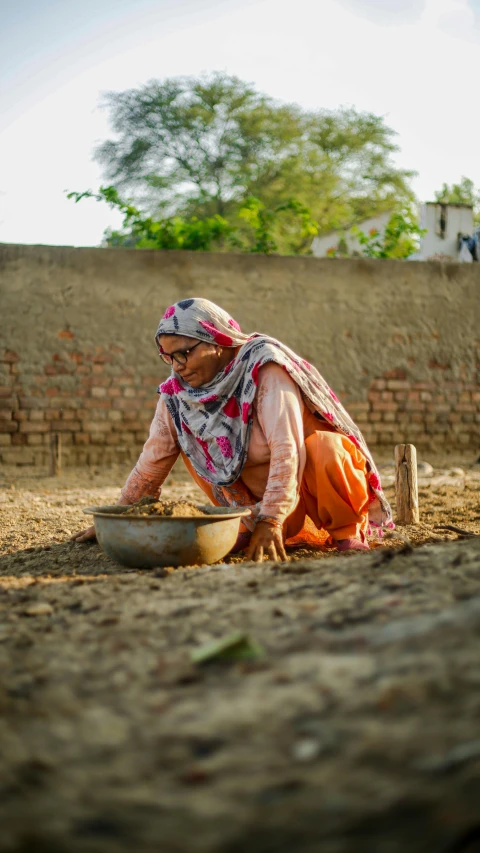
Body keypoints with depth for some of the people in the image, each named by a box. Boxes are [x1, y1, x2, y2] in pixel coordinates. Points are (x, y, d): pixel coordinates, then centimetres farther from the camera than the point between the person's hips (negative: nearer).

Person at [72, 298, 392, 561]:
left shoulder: (264, 367, -25)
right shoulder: (177, 392, -8)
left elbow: (287, 449, -33)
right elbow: (152, 462, -1)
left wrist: (270, 521, -38)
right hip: (263, 493, 6)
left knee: (322, 448, -37)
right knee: (190, 442, -5)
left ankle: (347, 531, -10)